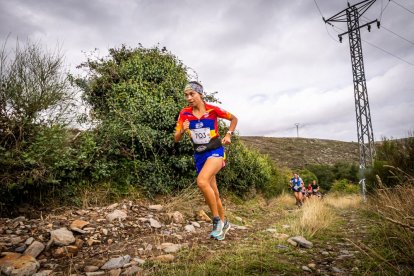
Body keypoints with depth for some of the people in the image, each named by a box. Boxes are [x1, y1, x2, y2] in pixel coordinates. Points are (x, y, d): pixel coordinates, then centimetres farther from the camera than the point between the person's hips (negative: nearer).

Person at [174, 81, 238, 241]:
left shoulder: (212, 110, -11)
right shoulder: (184, 114, -5)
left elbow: (234, 119, 7)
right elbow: (176, 139, -1)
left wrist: (228, 134, -5)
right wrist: (183, 130, -21)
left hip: (215, 151, -4)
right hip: (199, 155, 4)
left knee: (202, 181, -30)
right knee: (213, 192, 11)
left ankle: (217, 220, -11)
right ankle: (223, 223, 33)